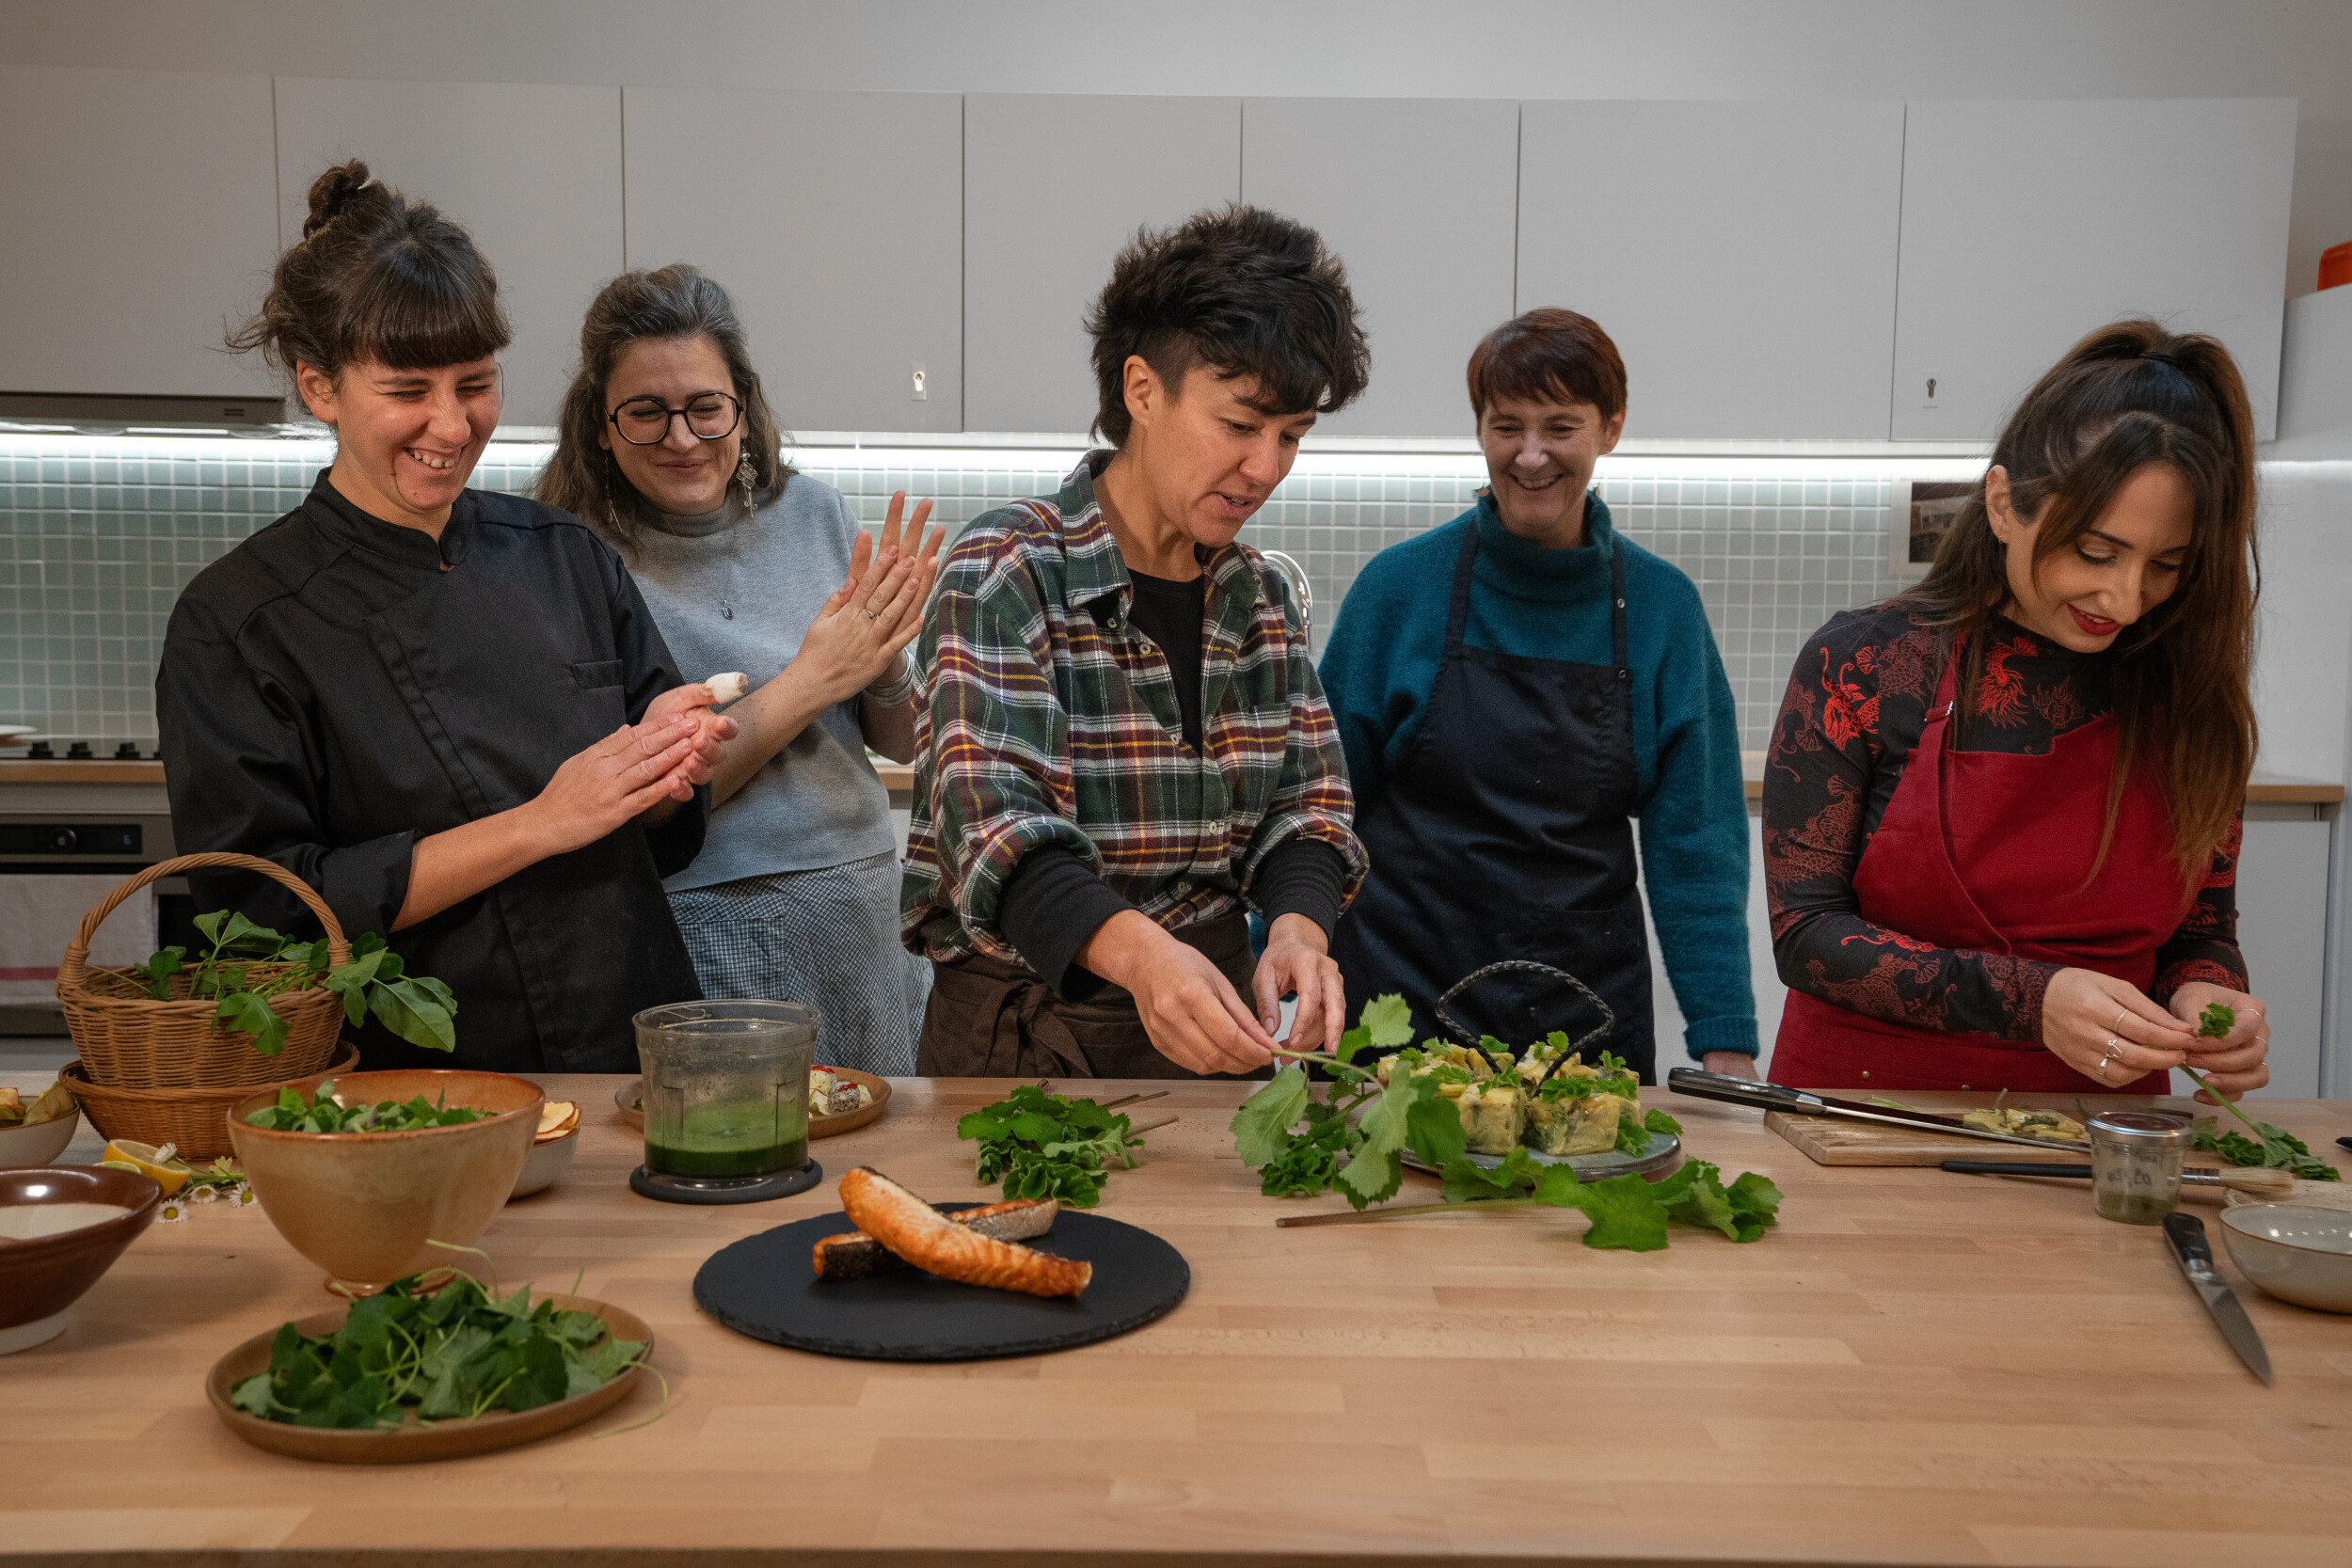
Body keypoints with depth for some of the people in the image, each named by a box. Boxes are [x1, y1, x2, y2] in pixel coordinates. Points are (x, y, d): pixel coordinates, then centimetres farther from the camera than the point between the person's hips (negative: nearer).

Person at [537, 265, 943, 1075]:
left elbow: (901, 742, 8)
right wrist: (810, 680, -18)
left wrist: (885, 652, -13)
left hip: (864, 915, 5)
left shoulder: (809, 511, 2)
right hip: (705, 930, -4)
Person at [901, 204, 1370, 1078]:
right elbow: (989, 816, -23)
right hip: (1025, 1034, -4)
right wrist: (1135, 950, -40)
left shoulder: (1256, 594, 8)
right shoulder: (1006, 570, -11)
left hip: (1206, 1021, 5)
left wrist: (1296, 925, -17)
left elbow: (1305, 796, 6)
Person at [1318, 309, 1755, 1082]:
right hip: (1399, 1001, -1)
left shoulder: (1661, 604, 0)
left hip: (1590, 1016, 1)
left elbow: (1693, 837, 1)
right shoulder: (1399, 583, -4)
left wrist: (1726, 1040, -5)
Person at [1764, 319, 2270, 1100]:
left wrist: (2206, 995, -13)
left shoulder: (2191, 695, 0)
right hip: (1875, 1115, -5)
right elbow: (1805, 931, -11)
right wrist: (2032, 1001, -21)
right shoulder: (1862, 664, -9)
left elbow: (2203, 933, 10)